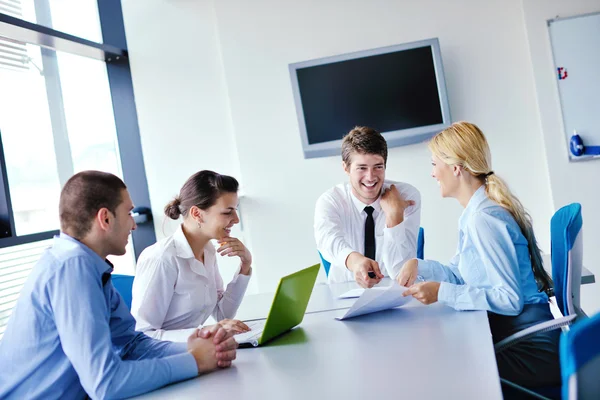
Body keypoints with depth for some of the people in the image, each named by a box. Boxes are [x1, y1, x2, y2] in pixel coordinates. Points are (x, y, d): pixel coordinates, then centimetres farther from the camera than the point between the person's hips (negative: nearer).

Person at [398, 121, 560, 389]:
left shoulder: (483, 218, -23)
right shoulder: (474, 212, 7)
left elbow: (510, 299, -25)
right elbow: (461, 275, 14)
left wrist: (441, 293, -26)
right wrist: (419, 266, -1)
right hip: (504, 333, 8)